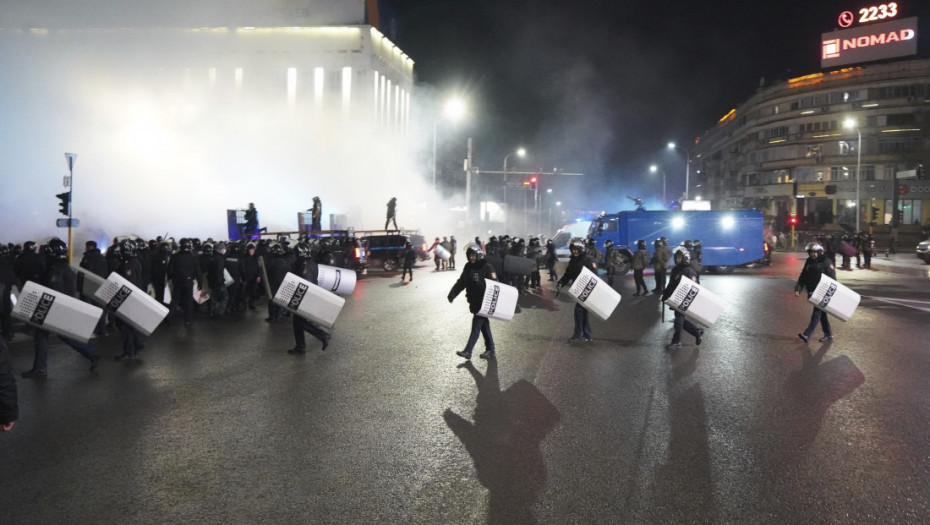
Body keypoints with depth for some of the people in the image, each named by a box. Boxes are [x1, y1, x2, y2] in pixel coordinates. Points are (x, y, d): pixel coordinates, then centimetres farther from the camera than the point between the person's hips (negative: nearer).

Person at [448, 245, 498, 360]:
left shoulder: (487, 268, -12)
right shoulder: (468, 268, 8)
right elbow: (461, 283, 9)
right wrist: (452, 294, -4)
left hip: (483, 303, -7)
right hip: (474, 302, 7)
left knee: (476, 326, -5)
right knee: (484, 326, 13)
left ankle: (468, 351, -4)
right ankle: (490, 350, 21)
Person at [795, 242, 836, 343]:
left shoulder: (825, 262, -7)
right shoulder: (808, 262, 12)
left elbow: (832, 277, -9)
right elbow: (803, 277, 12)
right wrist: (798, 289, 1)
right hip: (812, 292, 7)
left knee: (817, 312, -11)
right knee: (821, 313, 13)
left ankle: (807, 334, -20)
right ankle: (828, 334, 23)